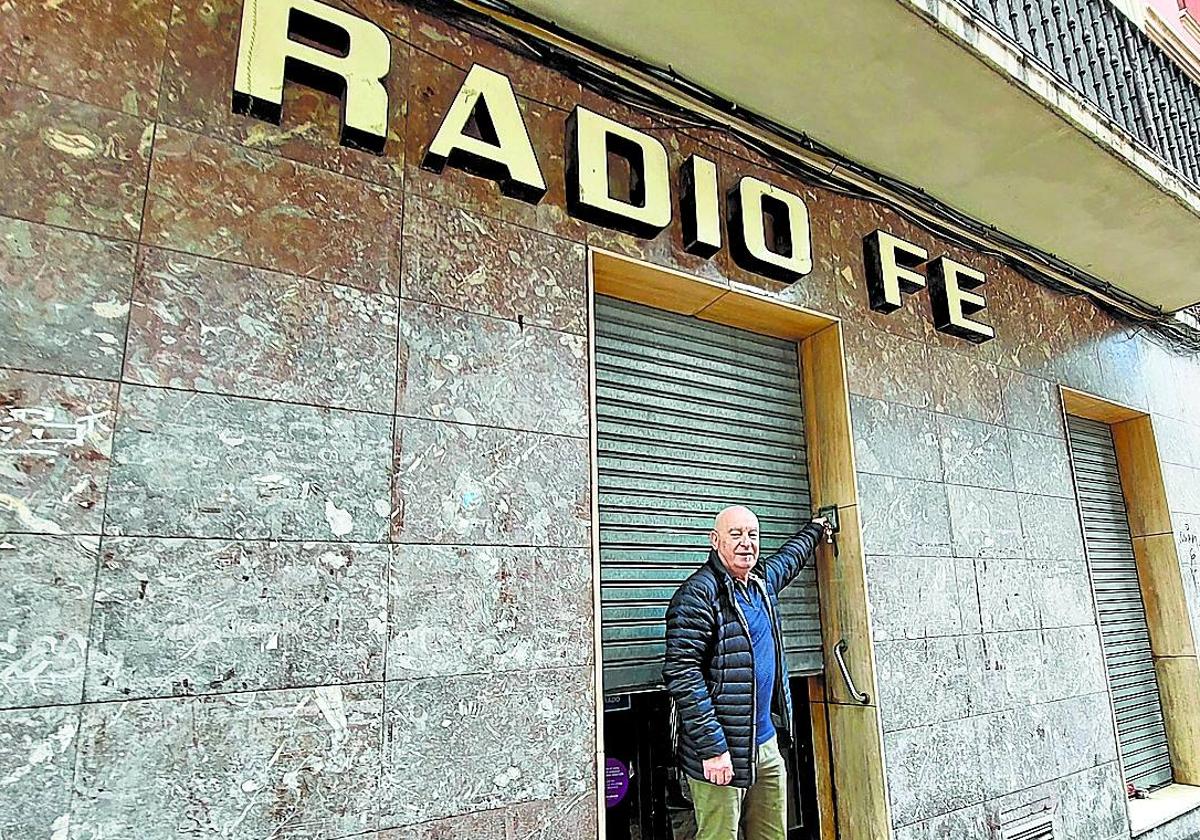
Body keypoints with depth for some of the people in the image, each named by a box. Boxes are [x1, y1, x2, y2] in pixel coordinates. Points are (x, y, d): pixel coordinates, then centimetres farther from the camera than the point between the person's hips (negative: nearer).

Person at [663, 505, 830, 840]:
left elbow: (789, 558, 34)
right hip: (721, 753, -8)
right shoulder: (698, 594, -17)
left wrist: (814, 530, 48)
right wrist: (711, 748, -23)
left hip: (767, 743, 8)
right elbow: (681, 675, -21)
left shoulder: (763, 580, 10)